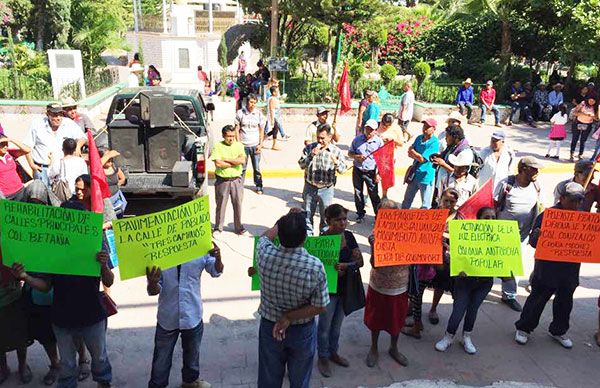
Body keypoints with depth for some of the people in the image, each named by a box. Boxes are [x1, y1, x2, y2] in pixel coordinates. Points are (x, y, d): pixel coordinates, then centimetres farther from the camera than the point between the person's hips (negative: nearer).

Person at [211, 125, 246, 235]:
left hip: (236, 180, 2)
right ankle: (218, 228, 22)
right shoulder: (218, 146, -4)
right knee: (221, 205, 8)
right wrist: (234, 163, -10)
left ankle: (239, 227, 25)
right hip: (222, 181, -2)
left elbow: (242, 160, -11)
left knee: (238, 204, 10)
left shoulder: (239, 145, 4)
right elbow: (218, 164, -15)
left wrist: (226, 159, -11)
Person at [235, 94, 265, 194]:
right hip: (243, 145, -1)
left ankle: (259, 187, 17)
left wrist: (260, 144, 1)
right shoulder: (240, 113, -3)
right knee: (242, 167, 5)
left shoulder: (259, 114, 2)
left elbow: (261, 130, 8)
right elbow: (237, 129, 1)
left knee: (257, 168, 6)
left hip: (255, 145, 1)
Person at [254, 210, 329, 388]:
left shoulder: (265, 254, -22)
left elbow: (265, 236, 3)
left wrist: (285, 220, 14)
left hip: (269, 326, 2)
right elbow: (320, 307, -18)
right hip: (302, 331, -1)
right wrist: (290, 317, -14)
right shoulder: (315, 266, -27)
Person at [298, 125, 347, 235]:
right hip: (310, 188, 1)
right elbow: (301, 164, -5)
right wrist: (311, 156, -20)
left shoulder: (336, 151, -5)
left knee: (326, 216, 10)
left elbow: (343, 170, -5)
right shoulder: (309, 148, -2)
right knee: (308, 214, 12)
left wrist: (336, 162, -25)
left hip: (326, 189, -1)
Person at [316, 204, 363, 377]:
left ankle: (333, 352, 43)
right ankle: (322, 358, 33)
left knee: (337, 324, 23)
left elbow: (360, 262, -4)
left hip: (345, 288, 5)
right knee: (325, 326, 12)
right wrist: (351, 264, -26)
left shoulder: (349, 236, -4)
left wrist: (345, 266, -23)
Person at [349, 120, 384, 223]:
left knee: (374, 195, -1)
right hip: (357, 171, 3)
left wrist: (378, 174, -8)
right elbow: (350, 153, 10)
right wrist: (356, 157, -13)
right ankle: (360, 214, 27)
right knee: (358, 193, 11)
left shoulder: (379, 141, -4)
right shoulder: (357, 139, 2)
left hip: (371, 172, -3)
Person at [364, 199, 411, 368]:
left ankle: (394, 348, 44)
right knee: (376, 319, 17)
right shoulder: (377, 235, -18)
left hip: (400, 287, 2)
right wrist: (373, 246, -37)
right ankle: (374, 348, 40)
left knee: (397, 319, 19)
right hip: (379, 287, -2)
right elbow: (375, 264, -22)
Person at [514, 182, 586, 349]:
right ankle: (523, 328, 23)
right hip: (546, 268, -4)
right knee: (537, 299, 7)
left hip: (570, 269, 4)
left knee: (565, 301, 18)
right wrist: (537, 236, -34)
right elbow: (533, 242, -12)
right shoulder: (547, 215, -12)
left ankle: (558, 331, 38)